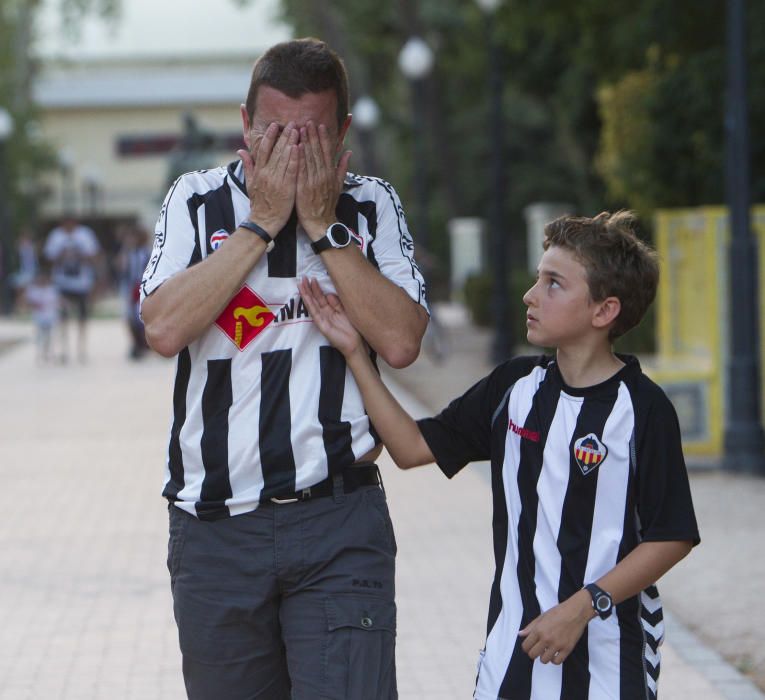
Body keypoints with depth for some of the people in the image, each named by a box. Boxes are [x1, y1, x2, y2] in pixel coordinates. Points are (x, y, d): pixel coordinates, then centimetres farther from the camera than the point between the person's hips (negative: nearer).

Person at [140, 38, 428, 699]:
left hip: (340, 523, -1)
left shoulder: (372, 206, 5)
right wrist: (262, 223, -10)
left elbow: (401, 341, -7)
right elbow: (164, 329, -11)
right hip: (214, 527, 1)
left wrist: (324, 225, -9)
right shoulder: (197, 201, 5)